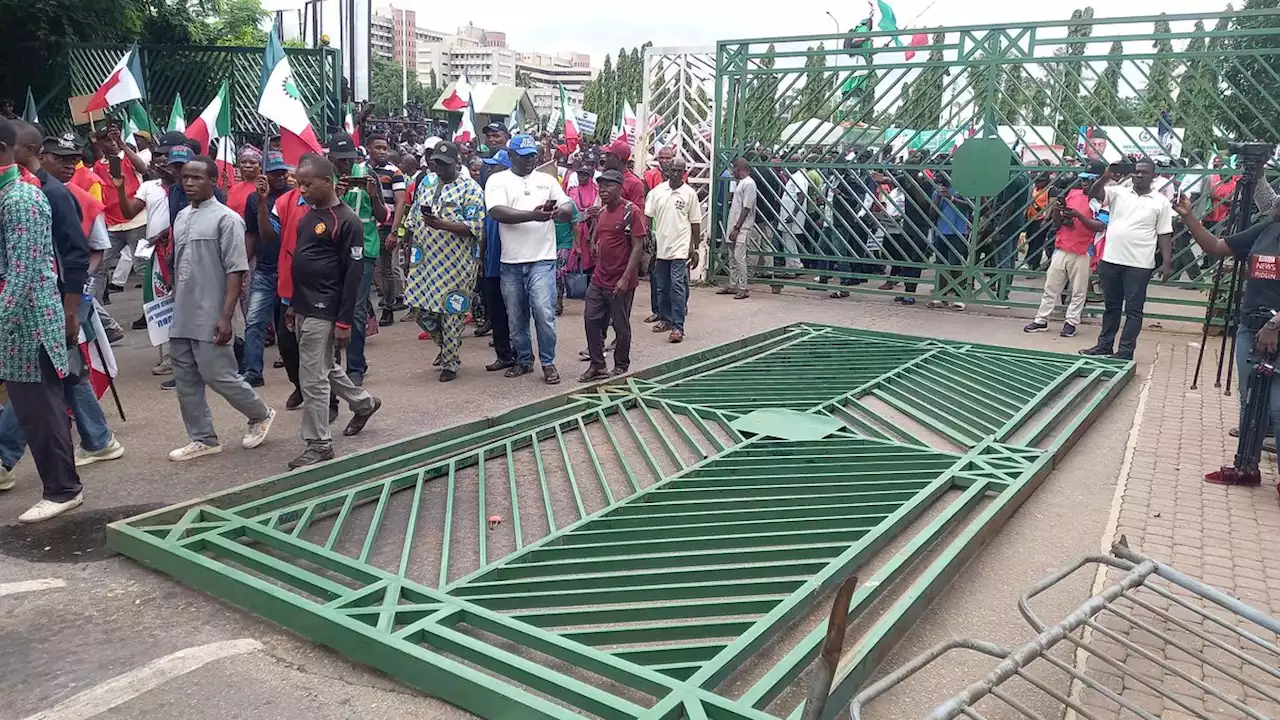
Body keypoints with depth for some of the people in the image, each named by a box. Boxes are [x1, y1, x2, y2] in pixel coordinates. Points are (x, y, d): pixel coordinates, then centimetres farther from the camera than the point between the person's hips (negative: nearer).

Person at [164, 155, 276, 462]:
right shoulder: (181, 217, 12)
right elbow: (177, 266, 19)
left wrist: (225, 317, -19)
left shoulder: (226, 219, -11)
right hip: (181, 317, 8)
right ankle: (203, 439, 20)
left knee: (218, 376, -2)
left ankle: (261, 415, 21)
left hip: (209, 317, -7)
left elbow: (236, 271, -15)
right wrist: (174, 306, 18)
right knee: (185, 380, 9)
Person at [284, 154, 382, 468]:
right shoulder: (309, 214, 12)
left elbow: (353, 274, -16)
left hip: (323, 312, -9)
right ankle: (363, 402, 42)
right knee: (325, 367, 21)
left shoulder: (347, 221, -14)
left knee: (313, 380, -4)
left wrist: (344, 322, -17)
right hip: (304, 309, 9)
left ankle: (319, 445, 8)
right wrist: (293, 305, 19)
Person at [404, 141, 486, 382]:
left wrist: (441, 224, -25)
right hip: (426, 260, 6)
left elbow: (475, 227, -15)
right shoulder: (426, 183, 12)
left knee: (452, 313, 1)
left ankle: (450, 362, 15)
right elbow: (413, 219, 19)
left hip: (456, 262, -6)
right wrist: (411, 250, 14)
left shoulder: (471, 188, -6)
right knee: (424, 312, 9)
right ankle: (447, 345, 35)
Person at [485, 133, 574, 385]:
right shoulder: (498, 181, 3)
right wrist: (533, 215, -22)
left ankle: (548, 362, 6)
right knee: (516, 317, 10)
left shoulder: (547, 180, 12)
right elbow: (498, 212, -13)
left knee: (544, 312, -9)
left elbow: (570, 208, 9)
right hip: (511, 262, 0)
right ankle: (524, 360, 26)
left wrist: (559, 211, -16)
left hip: (542, 260, 0)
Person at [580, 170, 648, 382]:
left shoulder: (631, 211, -12)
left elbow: (637, 247, -16)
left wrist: (625, 278, -20)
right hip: (598, 279, 7)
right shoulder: (601, 212, 10)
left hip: (621, 283, -7)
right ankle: (597, 365, 17)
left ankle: (621, 367, 20)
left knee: (621, 326, 5)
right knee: (591, 319, 6)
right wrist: (594, 244, 8)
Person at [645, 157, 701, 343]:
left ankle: (678, 326, -9)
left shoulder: (690, 194, -1)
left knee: (677, 287, -10)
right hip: (660, 247, 4)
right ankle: (665, 319, 28)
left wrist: (695, 249, 1)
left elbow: (695, 224, 2)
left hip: (680, 249, -4)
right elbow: (648, 217, 9)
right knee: (662, 287, 13)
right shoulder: (657, 191, 5)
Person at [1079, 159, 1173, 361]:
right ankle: (1104, 345, 23)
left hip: (1139, 265, -3)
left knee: (1133, 310, 1)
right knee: (1111, 306, 14)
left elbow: (1165, 235, 1)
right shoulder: (1118, 192, 6)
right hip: (1110, 260, 3)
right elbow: (1093, 194, -8)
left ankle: (1125, 351, 5)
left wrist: (1167, 264, -5)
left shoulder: (1161, 202, 2)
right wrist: (1105, 177, -25)